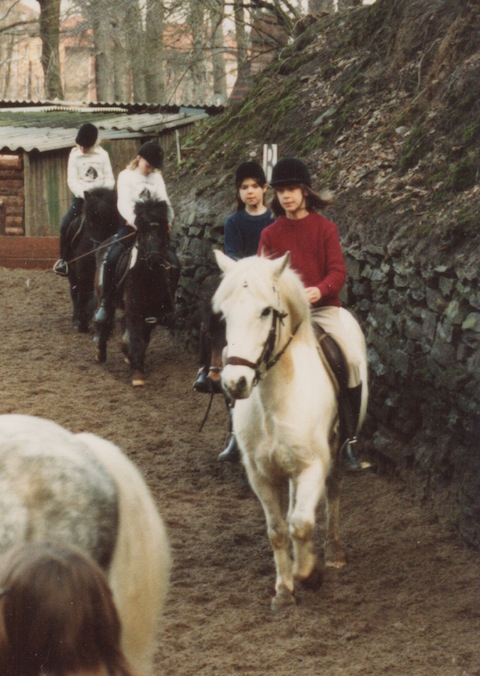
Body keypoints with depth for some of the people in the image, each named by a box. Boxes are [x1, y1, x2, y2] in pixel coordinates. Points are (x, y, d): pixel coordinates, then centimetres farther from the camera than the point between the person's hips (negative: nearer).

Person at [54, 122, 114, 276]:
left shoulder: (102, 155, 4)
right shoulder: (75, 156, 1)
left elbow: (109, 179, 4)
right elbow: (72, 180, -6)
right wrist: (83, 193, -22)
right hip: (81, 197, -1)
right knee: (66, 225, -16)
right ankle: (64, 259, -3)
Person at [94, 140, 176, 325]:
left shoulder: (157, 178, 12)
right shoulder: (126, 176, 0)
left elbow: (164, 203, 4)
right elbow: (124, 204, -13)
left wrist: (168, 222, -17)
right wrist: (138, 224, -29)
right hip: (131, 225, -3)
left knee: (174, 263, -12)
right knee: (112, 258, -26)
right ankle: (106, 303, -16)